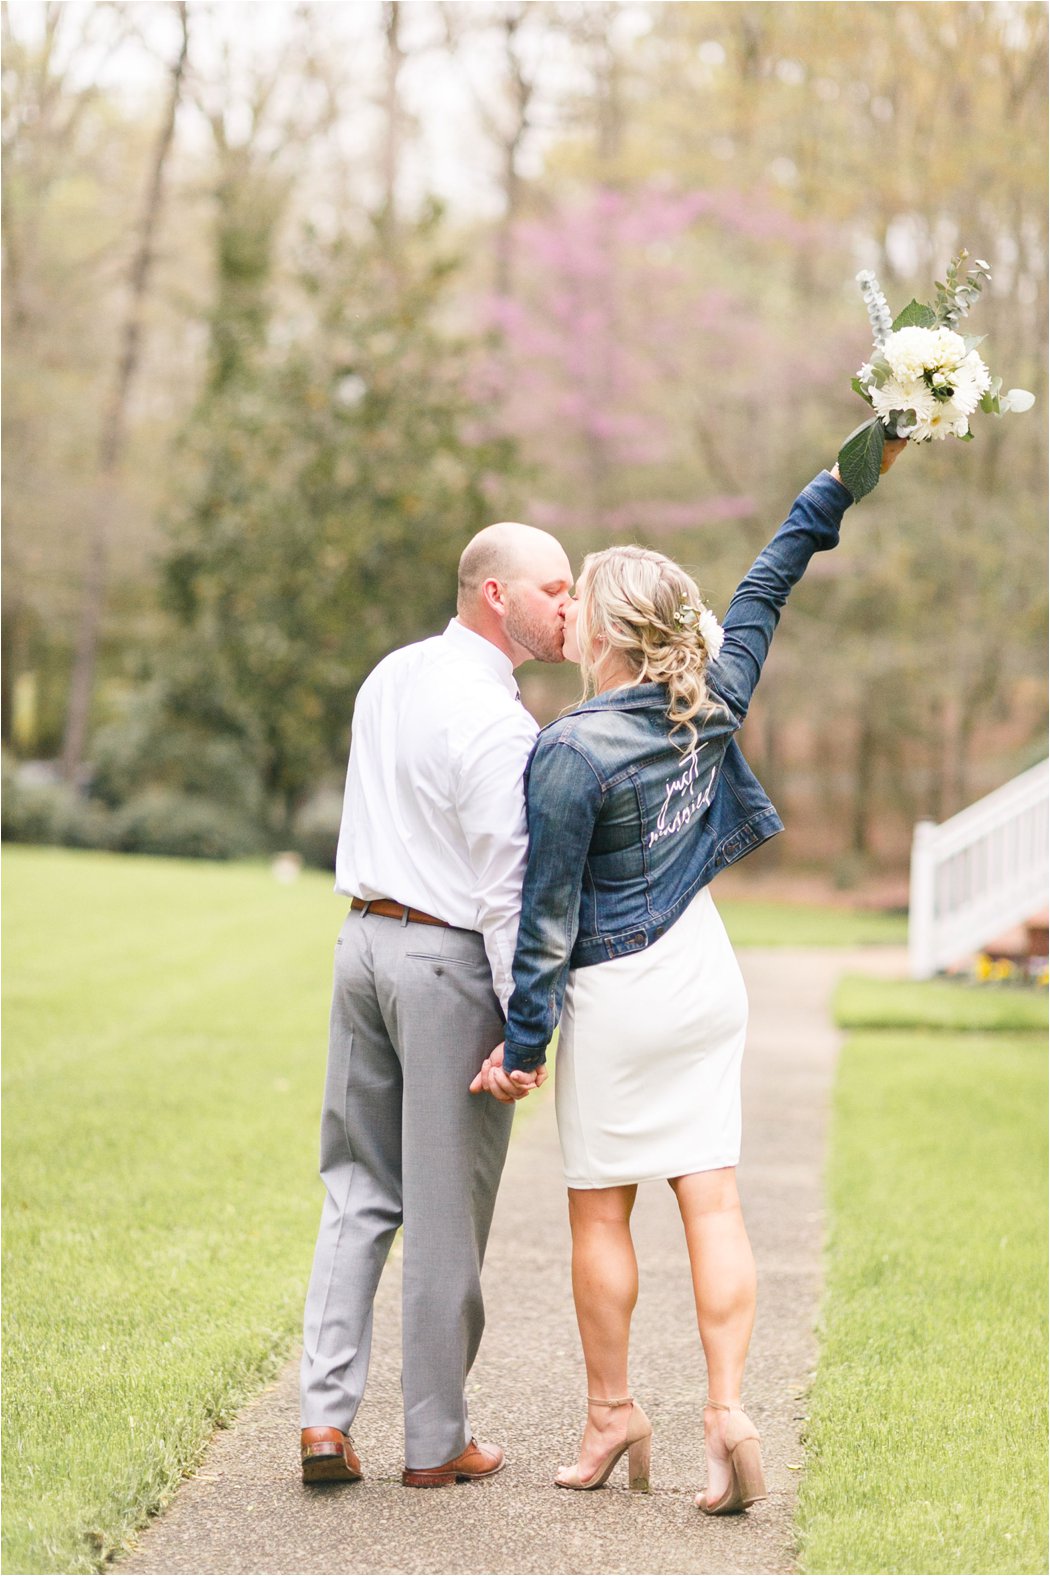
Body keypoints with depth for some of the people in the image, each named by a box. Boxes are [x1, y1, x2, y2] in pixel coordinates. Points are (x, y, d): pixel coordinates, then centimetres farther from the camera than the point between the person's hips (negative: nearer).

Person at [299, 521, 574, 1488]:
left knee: (359, 1188, 11)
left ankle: (326, 1415, 4)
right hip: (450, 958, -8)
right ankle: (435, 1440, 11)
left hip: (366, 936, 8)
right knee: (446, 1207, 2)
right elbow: (505, 886, -18)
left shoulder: (391, 677, 11)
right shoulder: (496, 720, -16)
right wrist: (525, 1022, -16)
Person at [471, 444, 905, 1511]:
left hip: (616, 994, -6)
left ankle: (612, 1412, 17)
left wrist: (524, 1040, -8)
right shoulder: (712, 701, -1)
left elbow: (549, 915, -14)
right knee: (710, 1196, 3)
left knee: (600, 1211, 7)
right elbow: (770, 582, 12)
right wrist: (849, 474, 17)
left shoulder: (570, 752, -17)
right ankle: (727, 1411, -3)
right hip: (706, 977, 6)